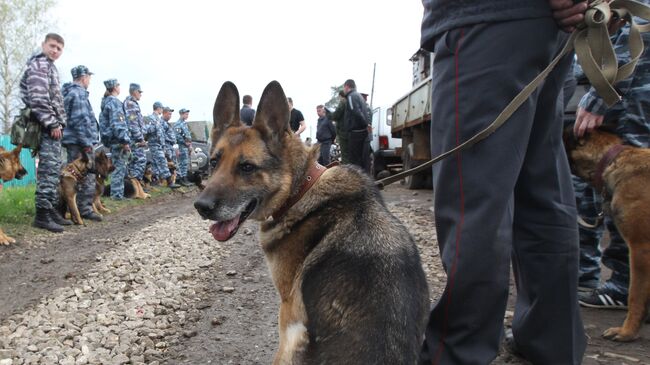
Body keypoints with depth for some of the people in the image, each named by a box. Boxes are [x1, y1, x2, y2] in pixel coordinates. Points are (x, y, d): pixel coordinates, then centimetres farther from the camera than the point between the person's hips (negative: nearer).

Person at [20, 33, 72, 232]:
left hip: (52, 126, 10)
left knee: (53, 169, 11)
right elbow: (38, 98, -19)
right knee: (49, 169, -12)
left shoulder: (49, 66, 25)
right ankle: (42, 214, -10)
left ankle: (51, 209, 16)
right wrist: (52, 123, -20)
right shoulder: (39, 64, -7)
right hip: (47, 126, -10)